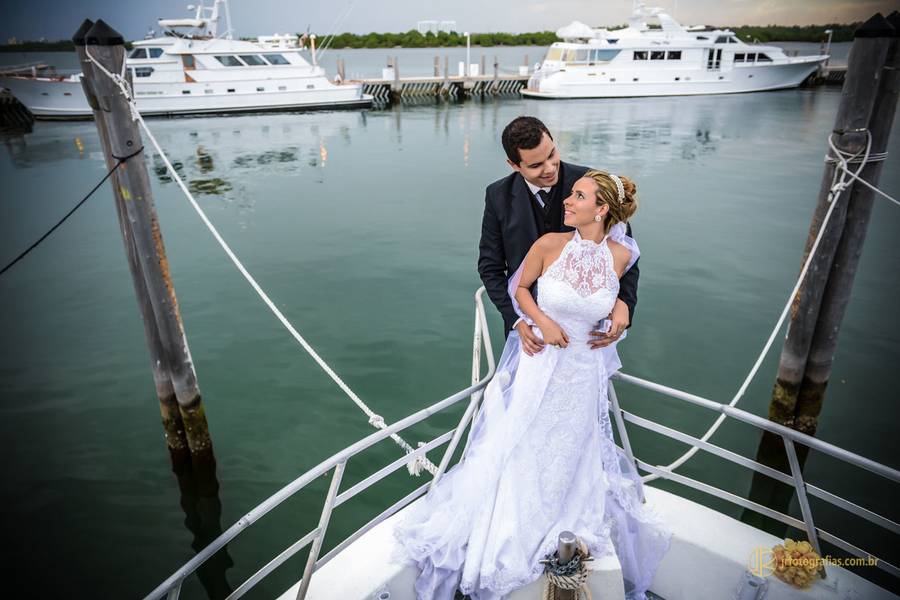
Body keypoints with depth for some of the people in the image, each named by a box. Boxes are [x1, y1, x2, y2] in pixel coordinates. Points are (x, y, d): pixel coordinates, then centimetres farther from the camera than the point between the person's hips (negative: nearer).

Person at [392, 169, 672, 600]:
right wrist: (542, 320, -12)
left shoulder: (621, 255, -8)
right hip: (538, 370, -1)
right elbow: (519, 287, 1)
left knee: (572, 464, 17)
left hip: (583, 378, 1)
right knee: (517, 455, 12)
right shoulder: (549, 244, -13)